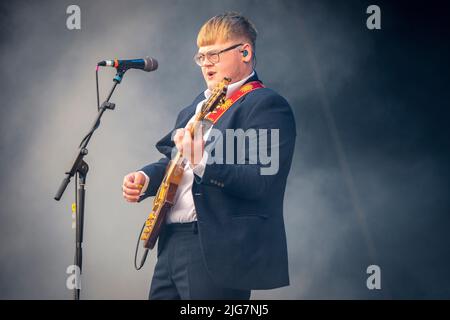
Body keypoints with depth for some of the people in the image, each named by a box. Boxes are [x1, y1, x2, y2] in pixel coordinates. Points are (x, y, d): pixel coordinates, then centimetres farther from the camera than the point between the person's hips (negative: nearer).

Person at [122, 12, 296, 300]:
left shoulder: (267, 105, -10)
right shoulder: (200, 104, 20)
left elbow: (264, 183, -21)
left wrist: (202, 160, -30)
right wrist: (146, 179, 7)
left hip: (217, 251, -9)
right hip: (172, 242, 9)